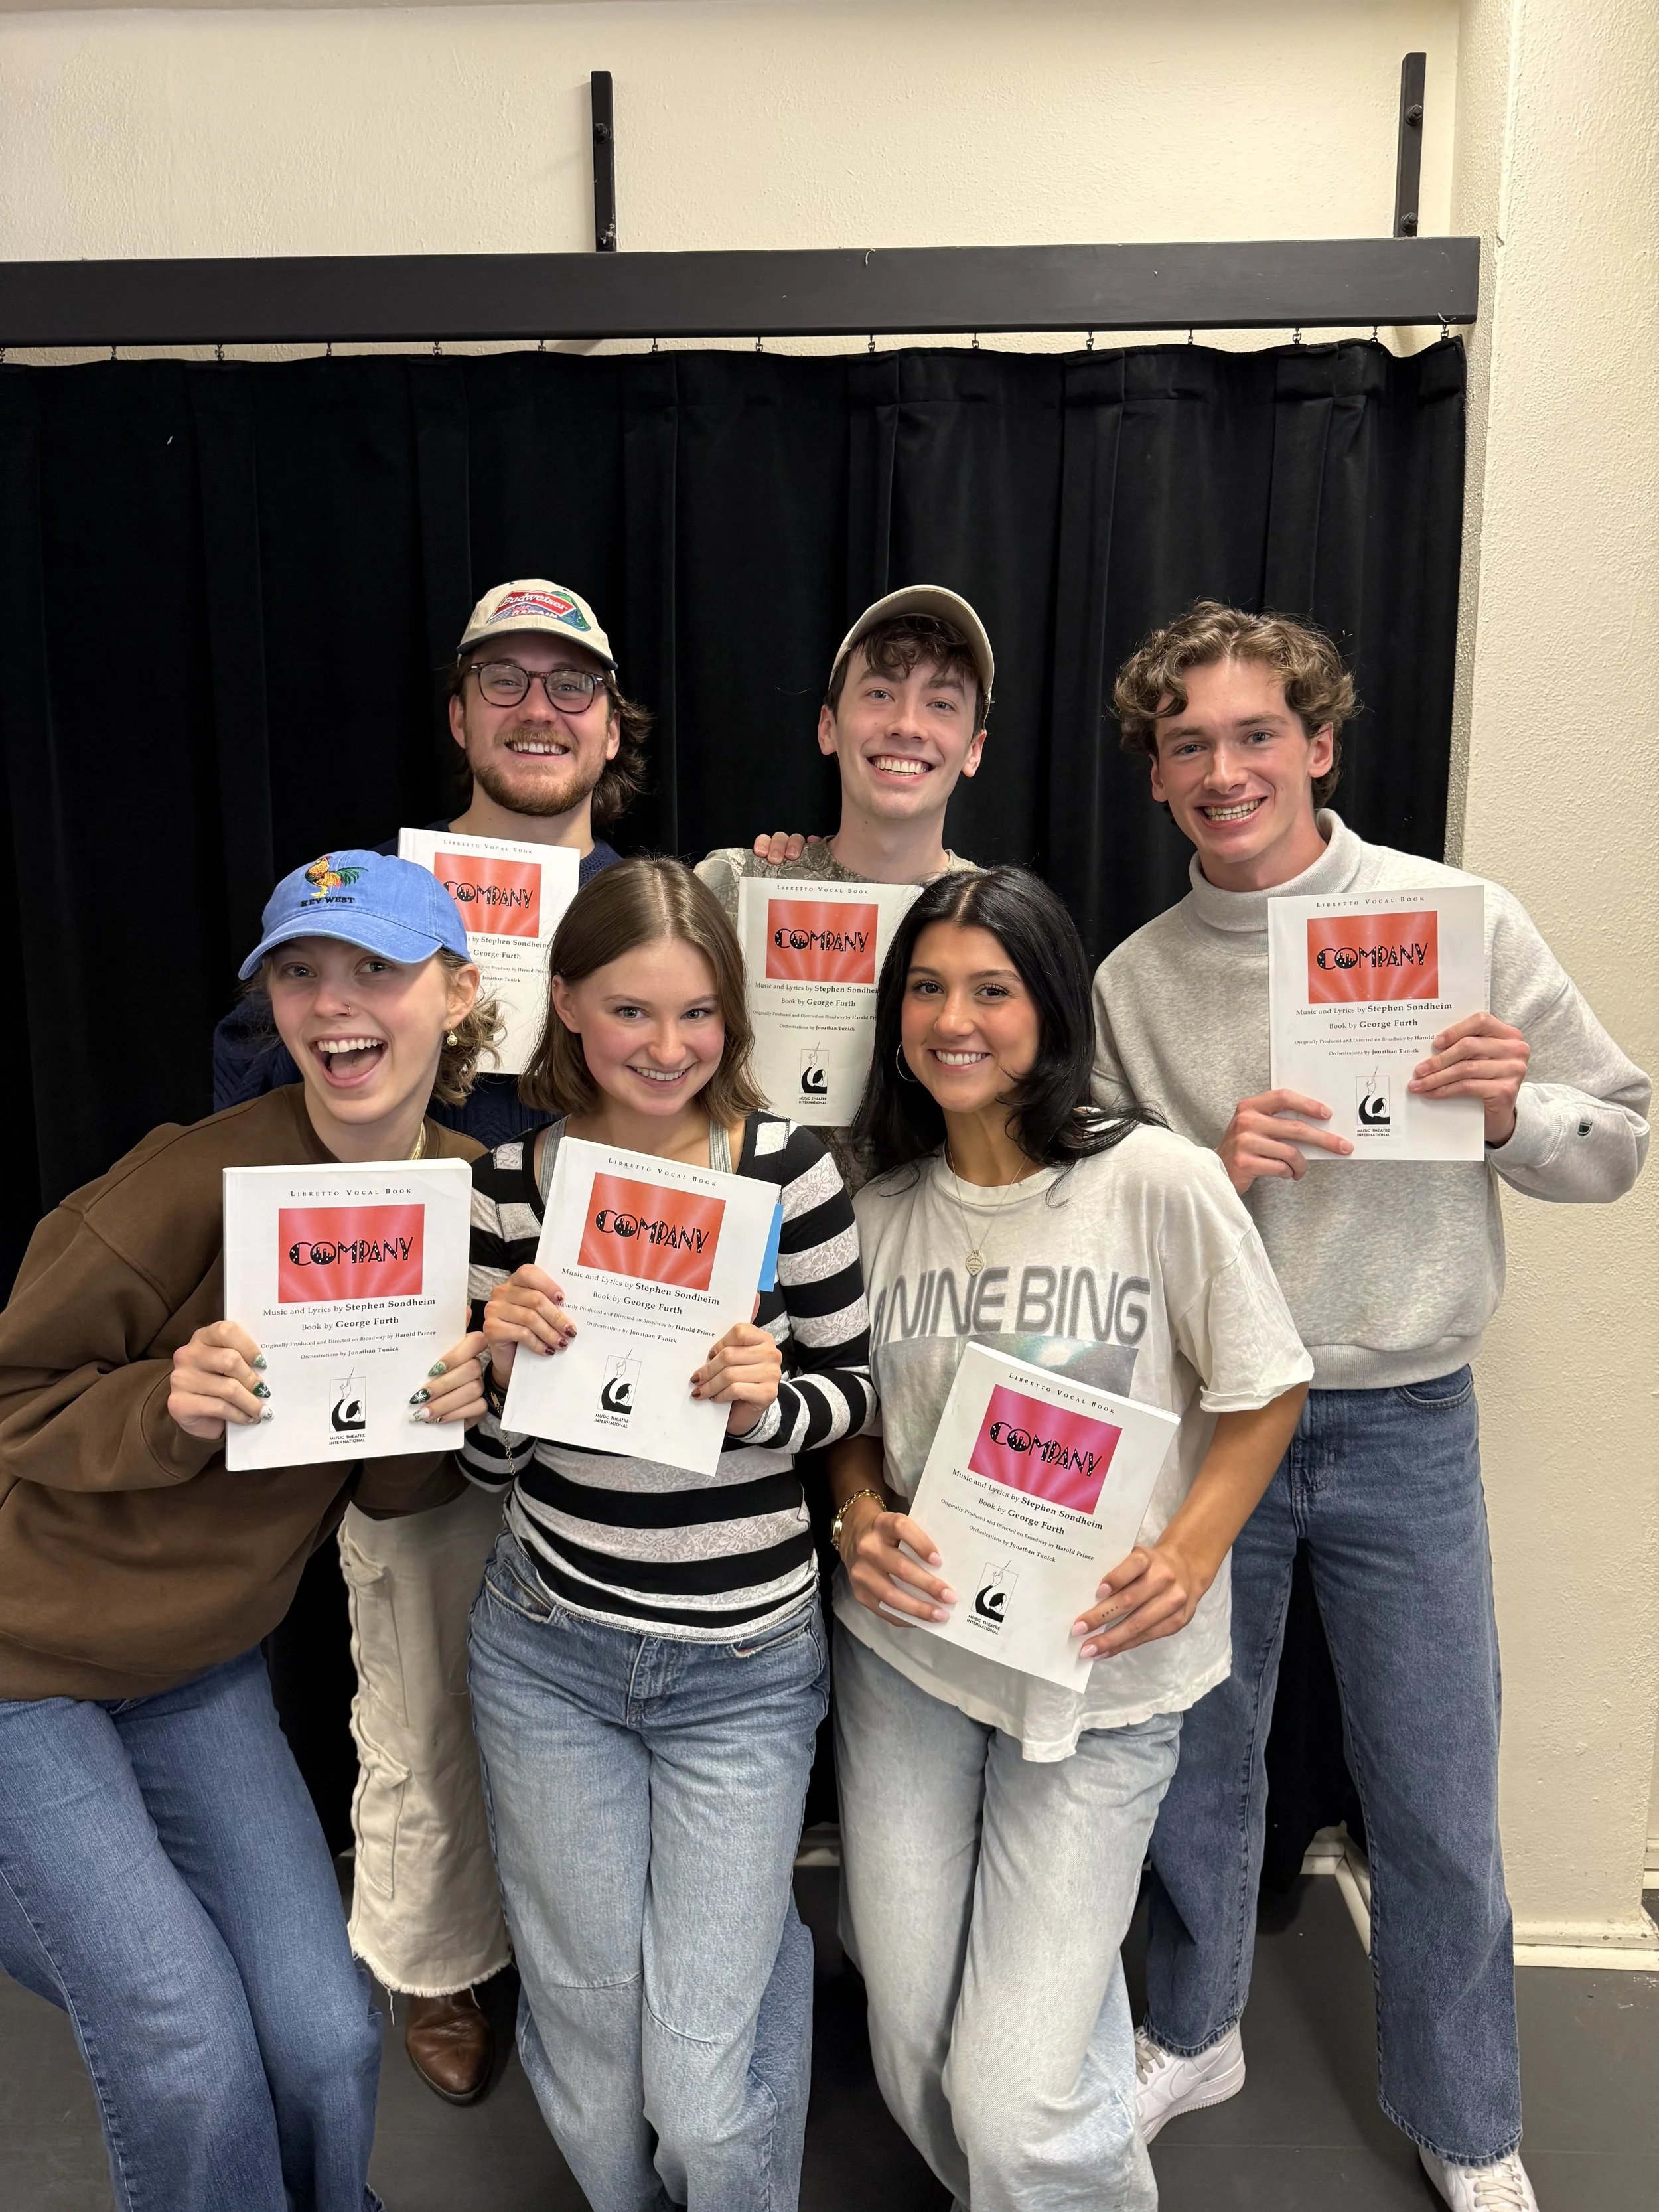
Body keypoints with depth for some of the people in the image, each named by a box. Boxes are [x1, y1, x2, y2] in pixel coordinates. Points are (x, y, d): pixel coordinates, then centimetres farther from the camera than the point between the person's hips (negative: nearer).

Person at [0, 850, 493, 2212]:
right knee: (194, 2069, -3)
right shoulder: (193, 1181, -25)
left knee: (327, 2043, 5)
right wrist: (167, 1405, -31)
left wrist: (450, 1414, -20)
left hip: (204, 1662, 5)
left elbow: (389, 1490, 2)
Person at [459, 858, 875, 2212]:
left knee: (702, 2101, 3)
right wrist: (504, 1355, -20)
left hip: (743, 1670, -2)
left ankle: (765, 1944, 34)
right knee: (594, 2086, 15)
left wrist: (769, 1400, -21)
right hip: (549, 1654, 2)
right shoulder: (514, 1180, -6)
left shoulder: (789, 1167, -11)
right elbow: (492, 1465, 1)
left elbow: (854, 1388, 0)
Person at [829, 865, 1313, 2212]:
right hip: (906, 1652, 4)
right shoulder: (877, 1202, 0)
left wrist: (1189, 1555, -17)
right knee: (914, 2055, 14)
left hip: (1101, 1666, -3)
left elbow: (1265, 1393, -4)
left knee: (1014, 2096, -2)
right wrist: (864, 1520, -7)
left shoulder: (1160, 1181, -13)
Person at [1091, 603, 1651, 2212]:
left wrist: (1513, 1108, -19)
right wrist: (1214, 1175, -17)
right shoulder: (1133, 982, -1)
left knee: (1436, 1804, 11)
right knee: (1198, 1759, 17)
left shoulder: (1461, 918, -4)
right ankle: (1194, 2032, 43)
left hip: (1404, 1424, -1)